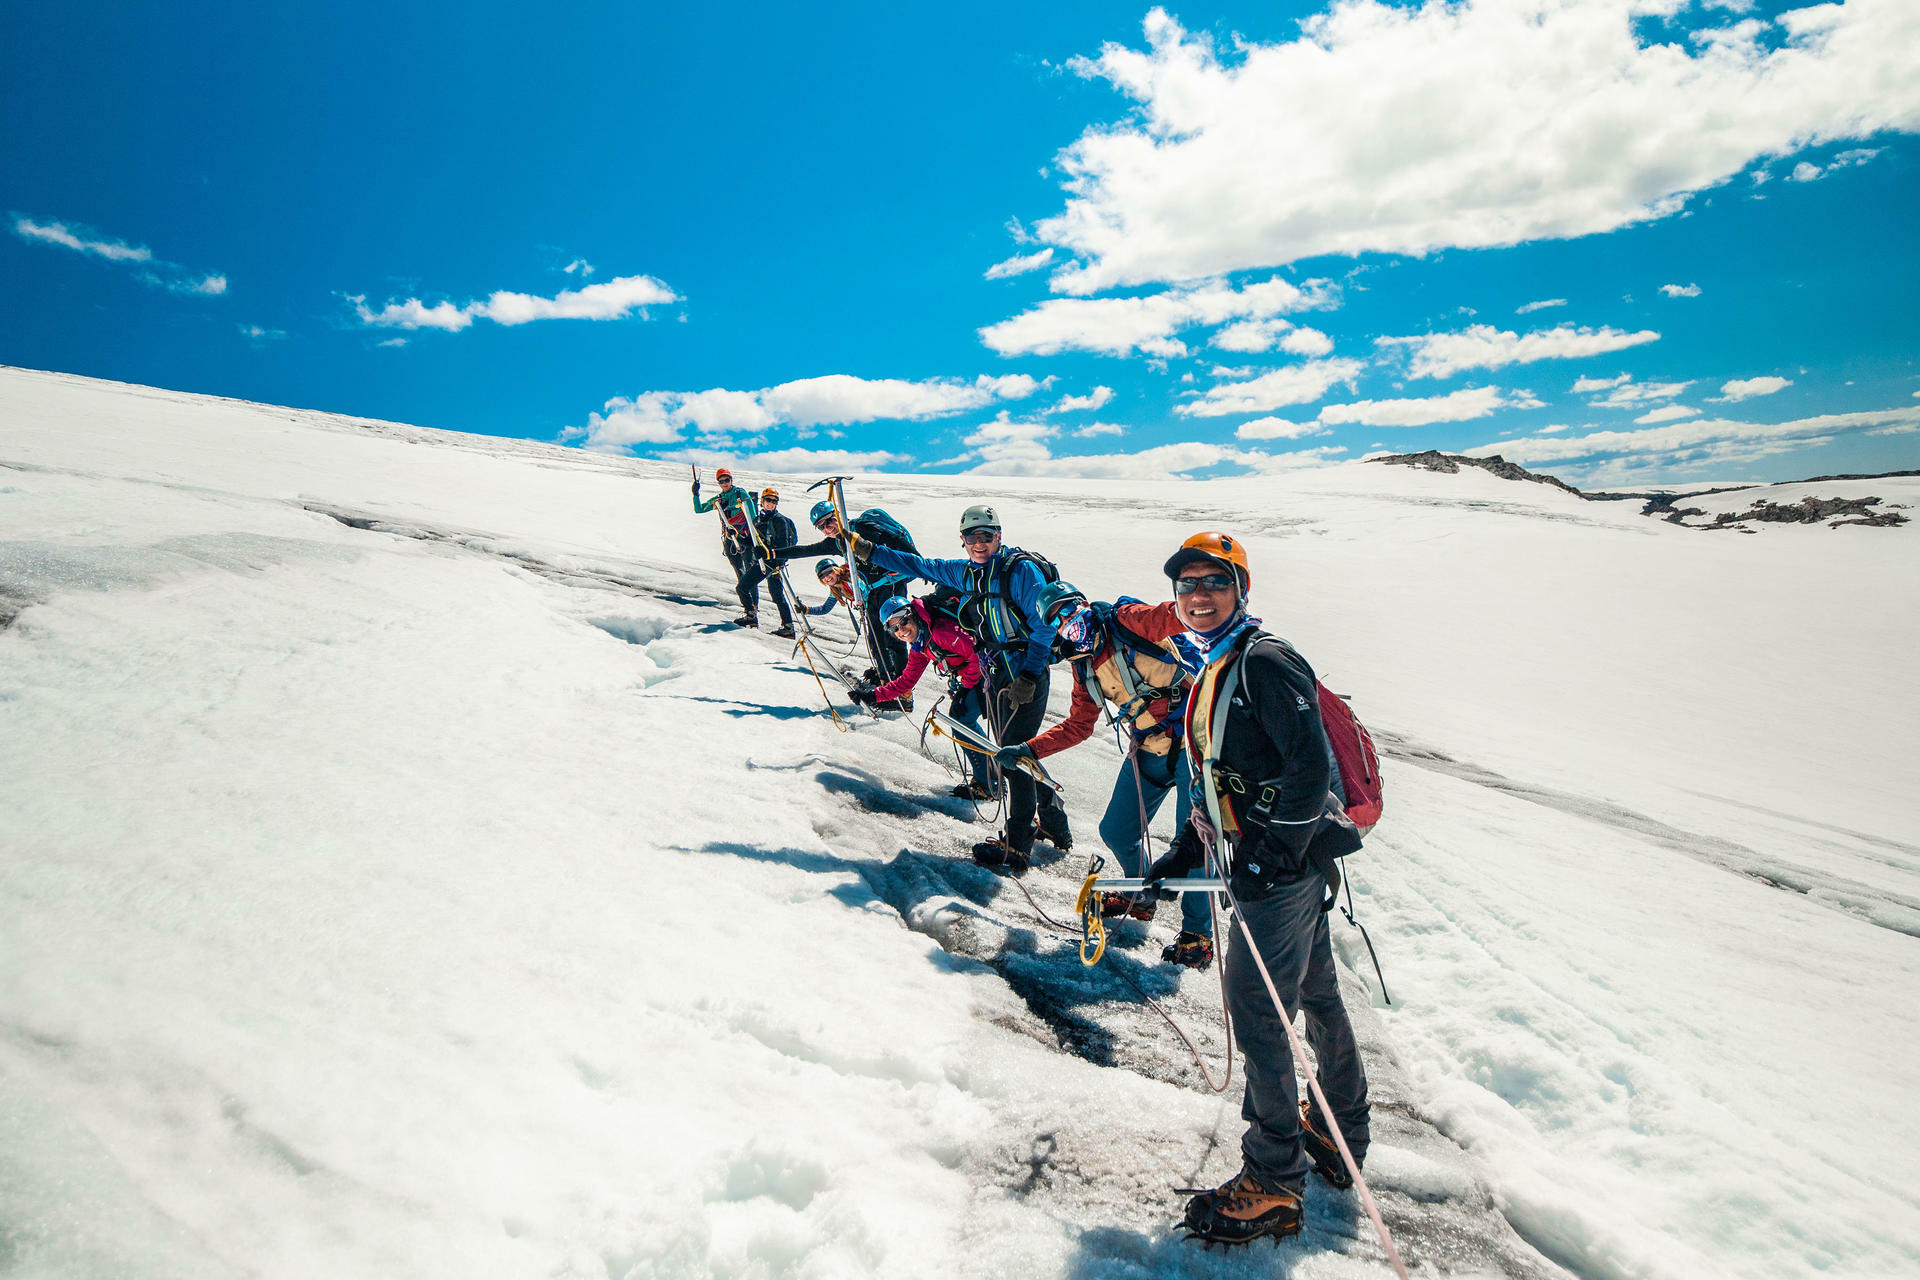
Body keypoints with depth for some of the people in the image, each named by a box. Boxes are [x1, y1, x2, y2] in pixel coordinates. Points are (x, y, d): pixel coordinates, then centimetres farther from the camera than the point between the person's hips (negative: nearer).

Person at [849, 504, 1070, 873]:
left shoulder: (1022, 570, -13)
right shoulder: (965, 572, 10)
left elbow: (1044, 627, -15)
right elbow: (922, 566, 20)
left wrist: (1028, 677, -21)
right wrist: (868, 551, 18)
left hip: (1027, 676, -8)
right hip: (996, 673, 8)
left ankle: (1017, 848, -1)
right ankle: (1054, 826, 29)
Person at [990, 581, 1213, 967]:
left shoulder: (1125, 621, -8)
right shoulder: (1085, 670, 12)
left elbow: (1172, 616, -23)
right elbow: (1077, 727, 19)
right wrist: (1028, 749, 10)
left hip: (1191, 740, -7)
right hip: (1148, 752, 8)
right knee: (1115, 832, 13)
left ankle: (1198, 936, 6)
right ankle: (1141, 896, 40)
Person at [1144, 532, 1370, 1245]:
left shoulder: (1265, 661, -16)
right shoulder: (1208, 671, 13)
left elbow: (1313, 766, -22)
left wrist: (1275, 852, -22)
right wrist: (1187, 851, 16)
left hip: (1282, 866, -10)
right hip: (1256, 860, 10)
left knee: (1256, 1012, -4)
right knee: (1314, 996, 21)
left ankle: (1275, 1182, 11)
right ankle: (1340, 1138, 38)